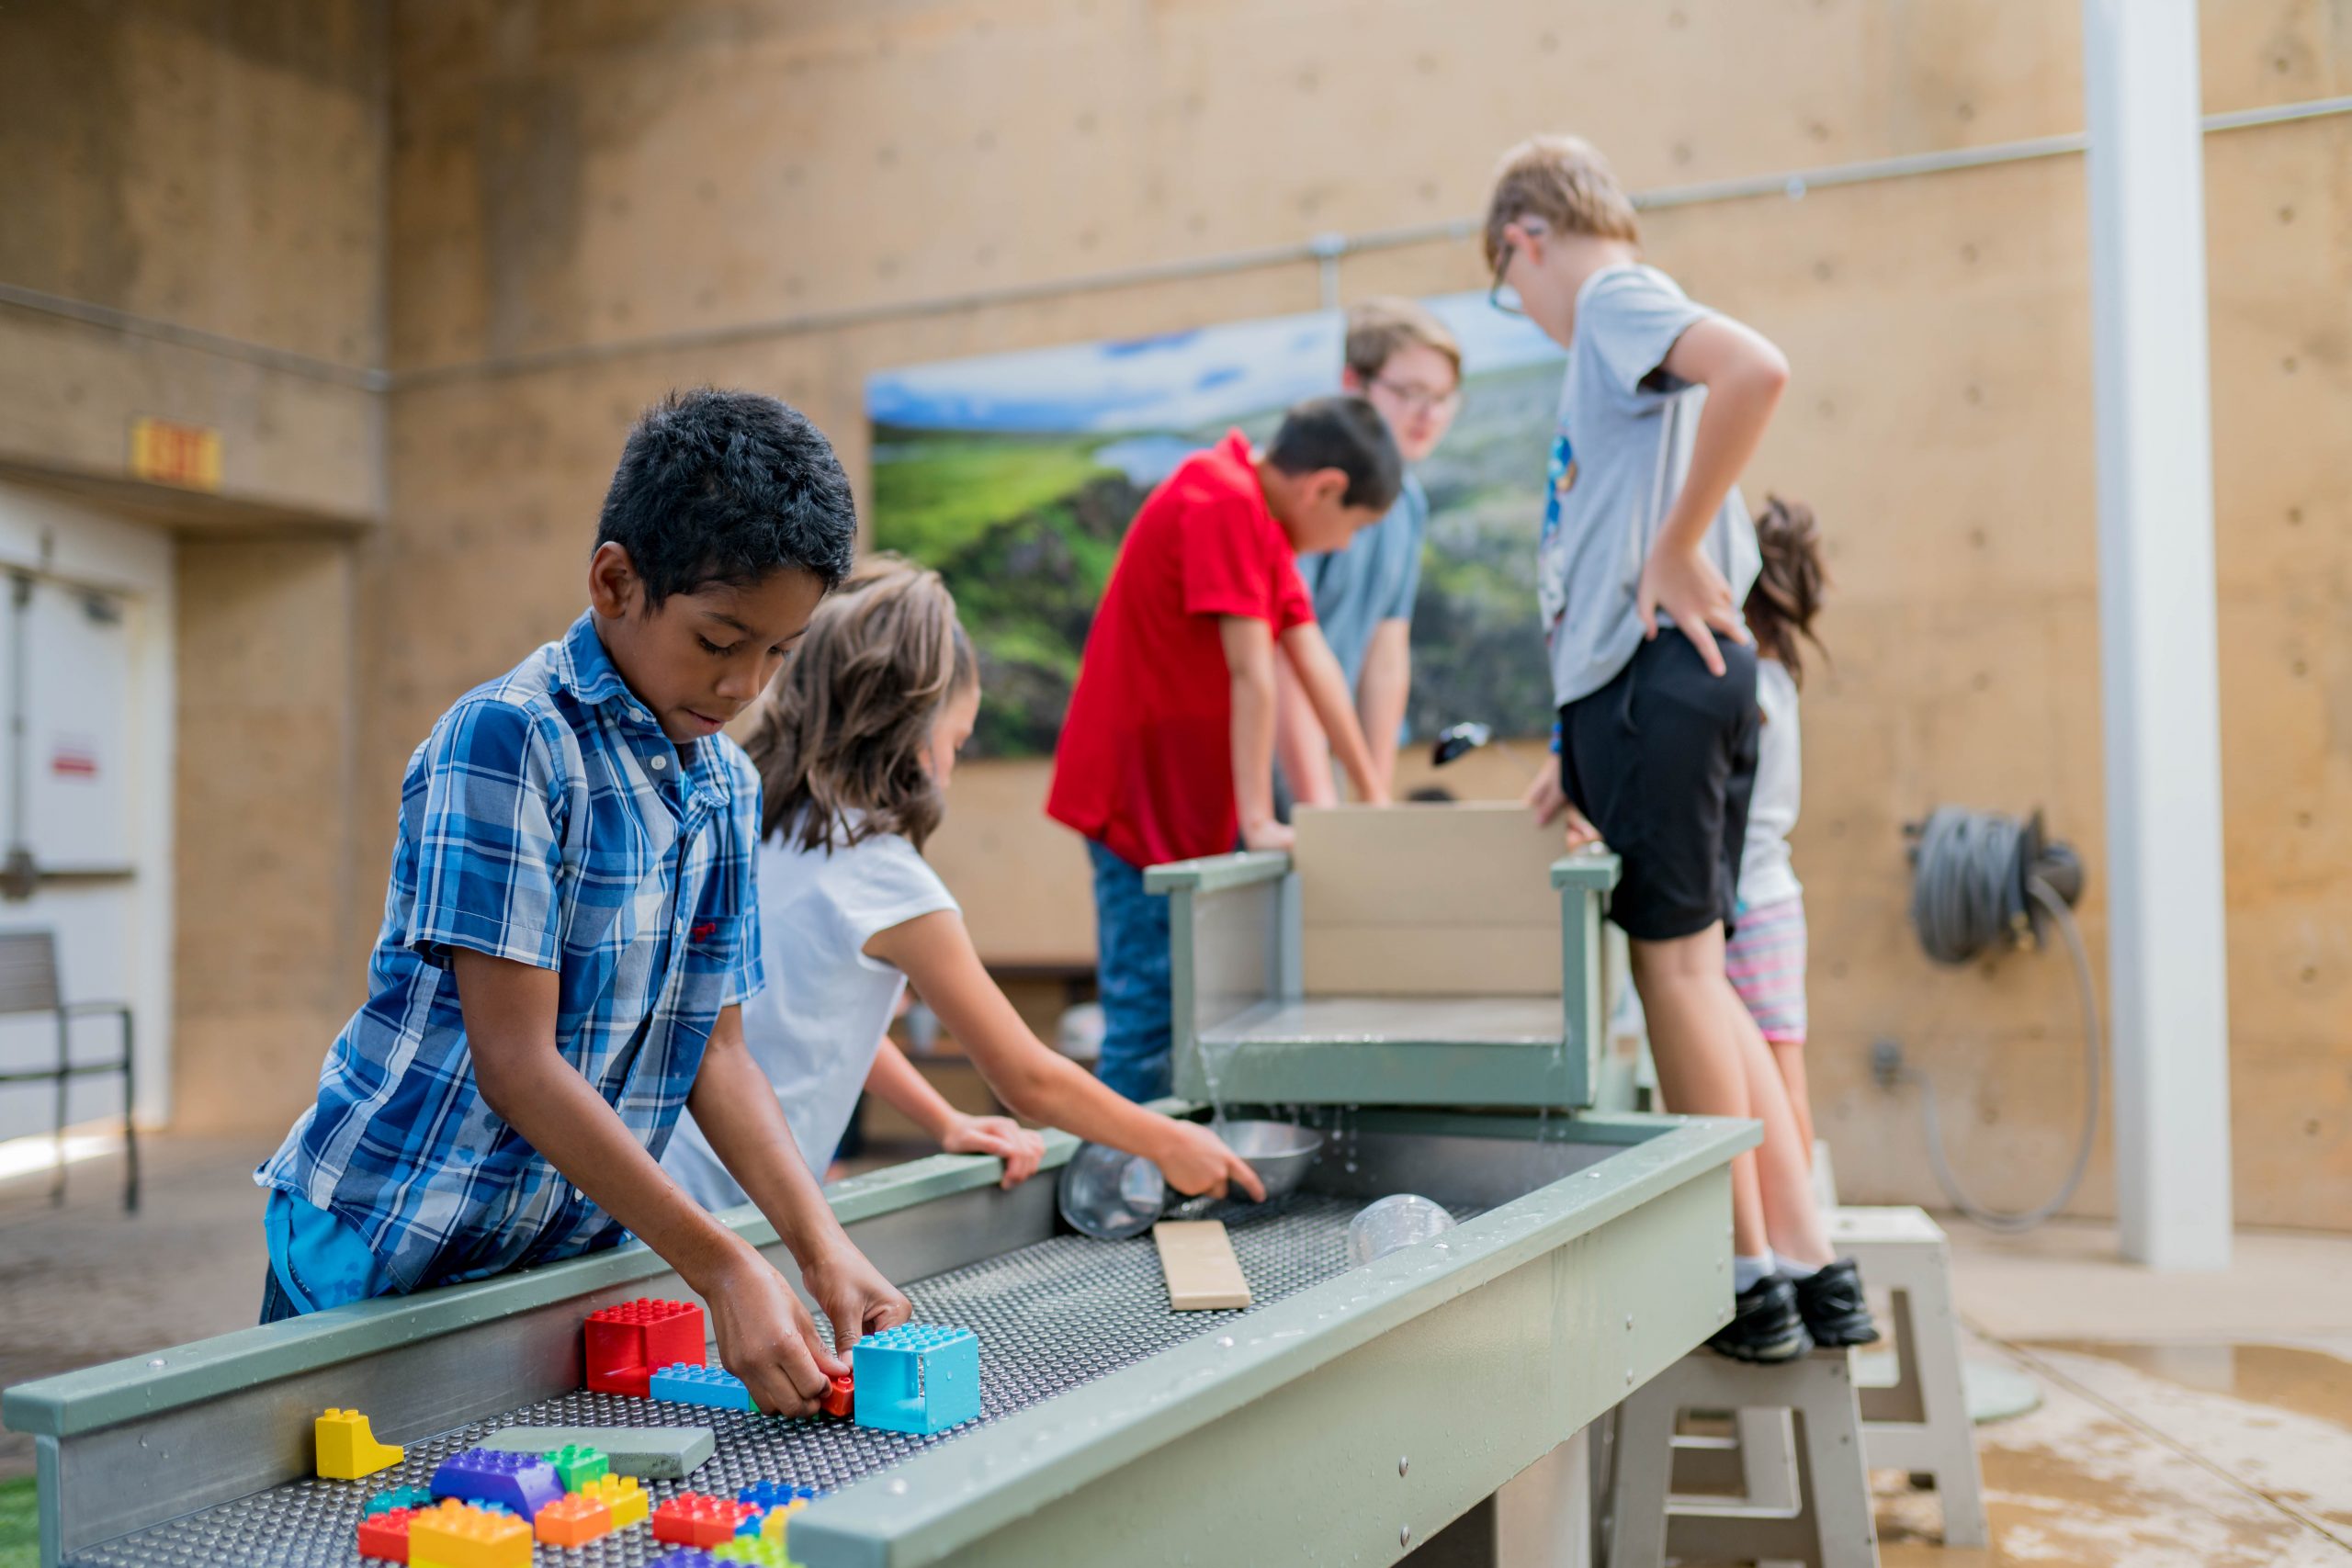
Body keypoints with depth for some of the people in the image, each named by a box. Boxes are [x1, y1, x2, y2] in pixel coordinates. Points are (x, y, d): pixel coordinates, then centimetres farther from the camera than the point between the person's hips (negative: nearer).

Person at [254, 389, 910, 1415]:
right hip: (385, 1264, -6)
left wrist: (819, 1242, -9)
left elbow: (714, 1047, 5)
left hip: (566, 1255, 6)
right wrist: (719, 1268, -25)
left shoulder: (726, 783, 4)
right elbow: (516, 1064, -23)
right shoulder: (507, 739, -19)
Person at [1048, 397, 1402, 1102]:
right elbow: (1252, 675, -21)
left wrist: (1374, 797, 13)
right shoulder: (1224, 502, -19)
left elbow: (1313, 660, 13)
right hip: (1141, 799, -10)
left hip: (1189, 805, 10)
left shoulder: (1259, 514, 12)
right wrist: (1259, 822, -22)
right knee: (1148, 1022, -7)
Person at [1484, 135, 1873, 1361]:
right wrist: (1586, 756, 24)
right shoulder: (1623, 336, 25)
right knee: (1694, 974, 10)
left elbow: (1757, 368, -25)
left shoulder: (1614, 300, -2)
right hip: (1651, 679, 9)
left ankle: (1746, 1282, 4)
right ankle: (1810, 1269, 14)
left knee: (1673, 962, -4)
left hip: (1655, 671, -9)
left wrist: (1677, 550, -17)